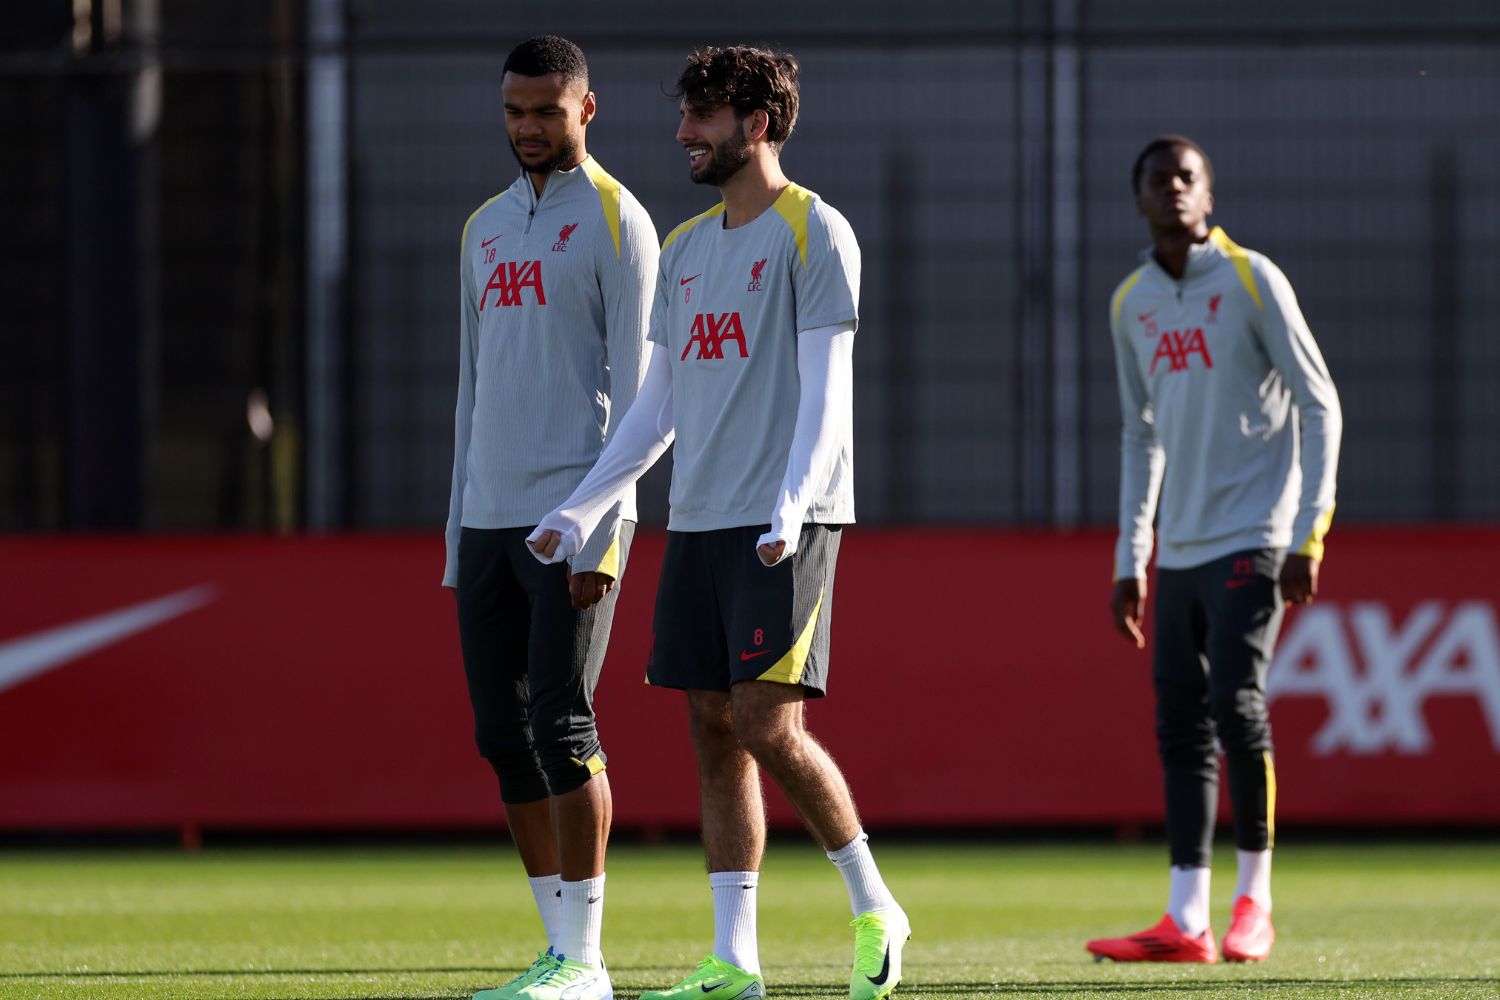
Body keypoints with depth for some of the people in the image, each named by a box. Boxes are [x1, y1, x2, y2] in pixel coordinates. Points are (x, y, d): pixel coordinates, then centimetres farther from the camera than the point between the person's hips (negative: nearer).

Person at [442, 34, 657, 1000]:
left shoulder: (616, 221, -3)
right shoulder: (485, 228, 18)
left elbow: (635, 391, -8)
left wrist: (603, 533, -16)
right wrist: (458, 538, 16)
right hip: (489, 521, 7)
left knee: (561, 721, -11)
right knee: (503, 732, 5)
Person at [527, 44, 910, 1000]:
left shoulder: (814, 232, -4)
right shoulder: (686, 248, 18)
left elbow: (826, 388, -11)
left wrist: (790, 506, -23)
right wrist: (580, 510, 14)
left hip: (784, 527, -7)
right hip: (698, 524, 7)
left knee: (768, 725, -14)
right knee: (714, 730, 3)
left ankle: (875, 908, 3)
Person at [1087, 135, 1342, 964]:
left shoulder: (1251, 280, -4)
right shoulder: (1131, 304, 12)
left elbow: (1320, 406, -4)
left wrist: (1308, 535, -11)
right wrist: (1128, 561, 16)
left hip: (1251, 537, -6)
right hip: (1179, 547, 6)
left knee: (1234, 702, -14)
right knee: (1180, 724, 1)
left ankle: (1253, 898, -2)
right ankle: (1185, 922, 0)